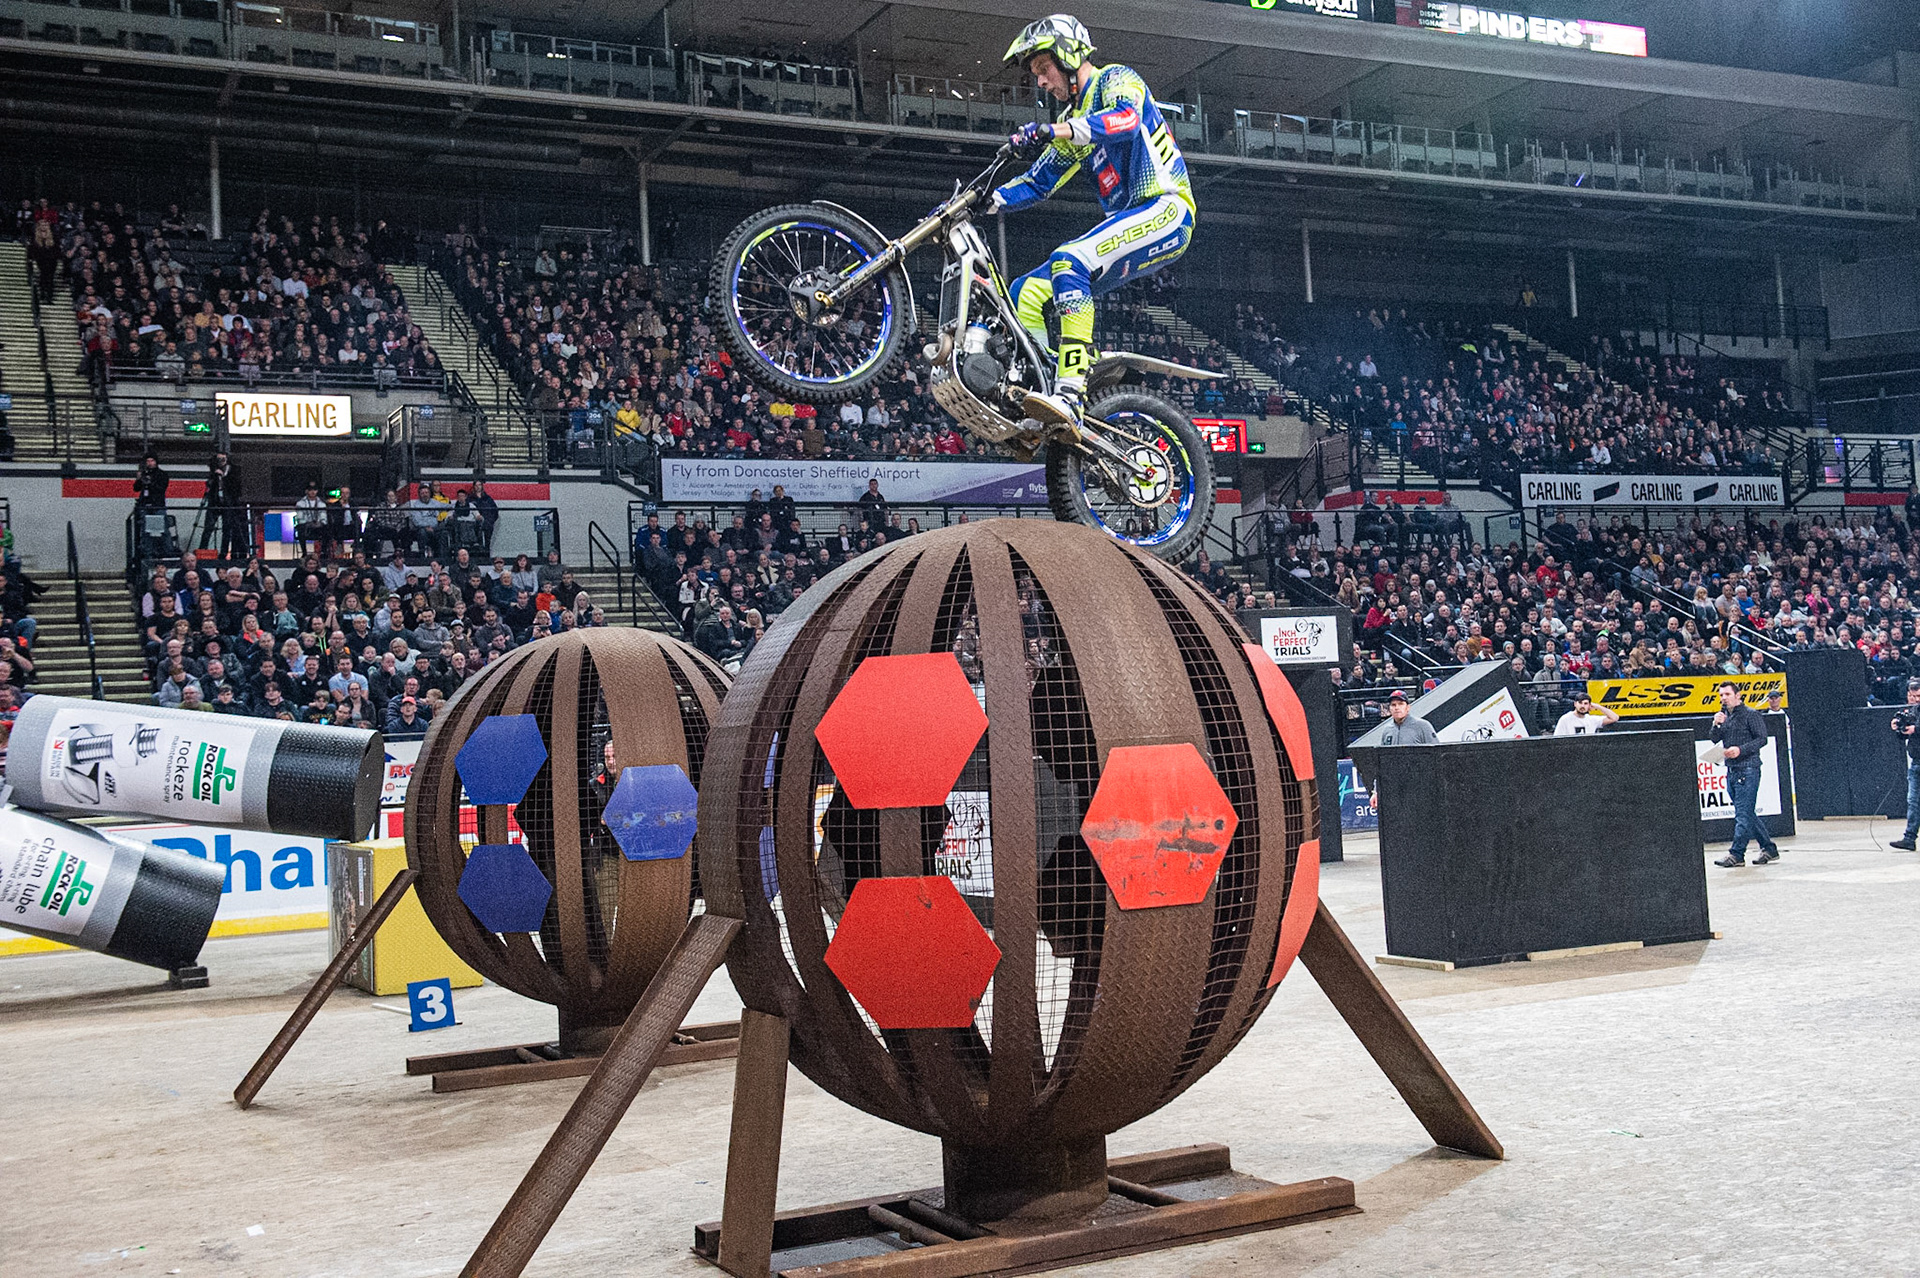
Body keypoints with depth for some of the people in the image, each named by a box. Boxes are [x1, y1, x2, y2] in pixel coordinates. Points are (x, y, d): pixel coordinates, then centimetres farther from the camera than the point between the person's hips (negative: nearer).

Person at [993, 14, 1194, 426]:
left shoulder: (1116, 79, 0)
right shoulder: (1073, 120, 25)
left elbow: (1126, 117, -24)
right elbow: (1037, 182, 26)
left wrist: (1054, 130, -35)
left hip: (1165, 209, -9)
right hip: (1127, 221, 9)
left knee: (1068, 262, -32)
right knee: (1026, 292, 0)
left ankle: (1070, 398, -42)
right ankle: (1037, 389, -4)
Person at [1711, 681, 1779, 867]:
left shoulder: (1751, 714, -5)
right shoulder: (1724, 715, 15)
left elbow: (1762, 738, -10)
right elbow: (1714, 739, 11)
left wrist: (1740, 750, -21)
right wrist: (1717, 725, -8)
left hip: (1748, 769, -8)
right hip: (1731, 771, 8)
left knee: (1743, 813, -9)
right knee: (1746, 814, 11)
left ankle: (1736, 854, -10)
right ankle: (1769, 848, 21)